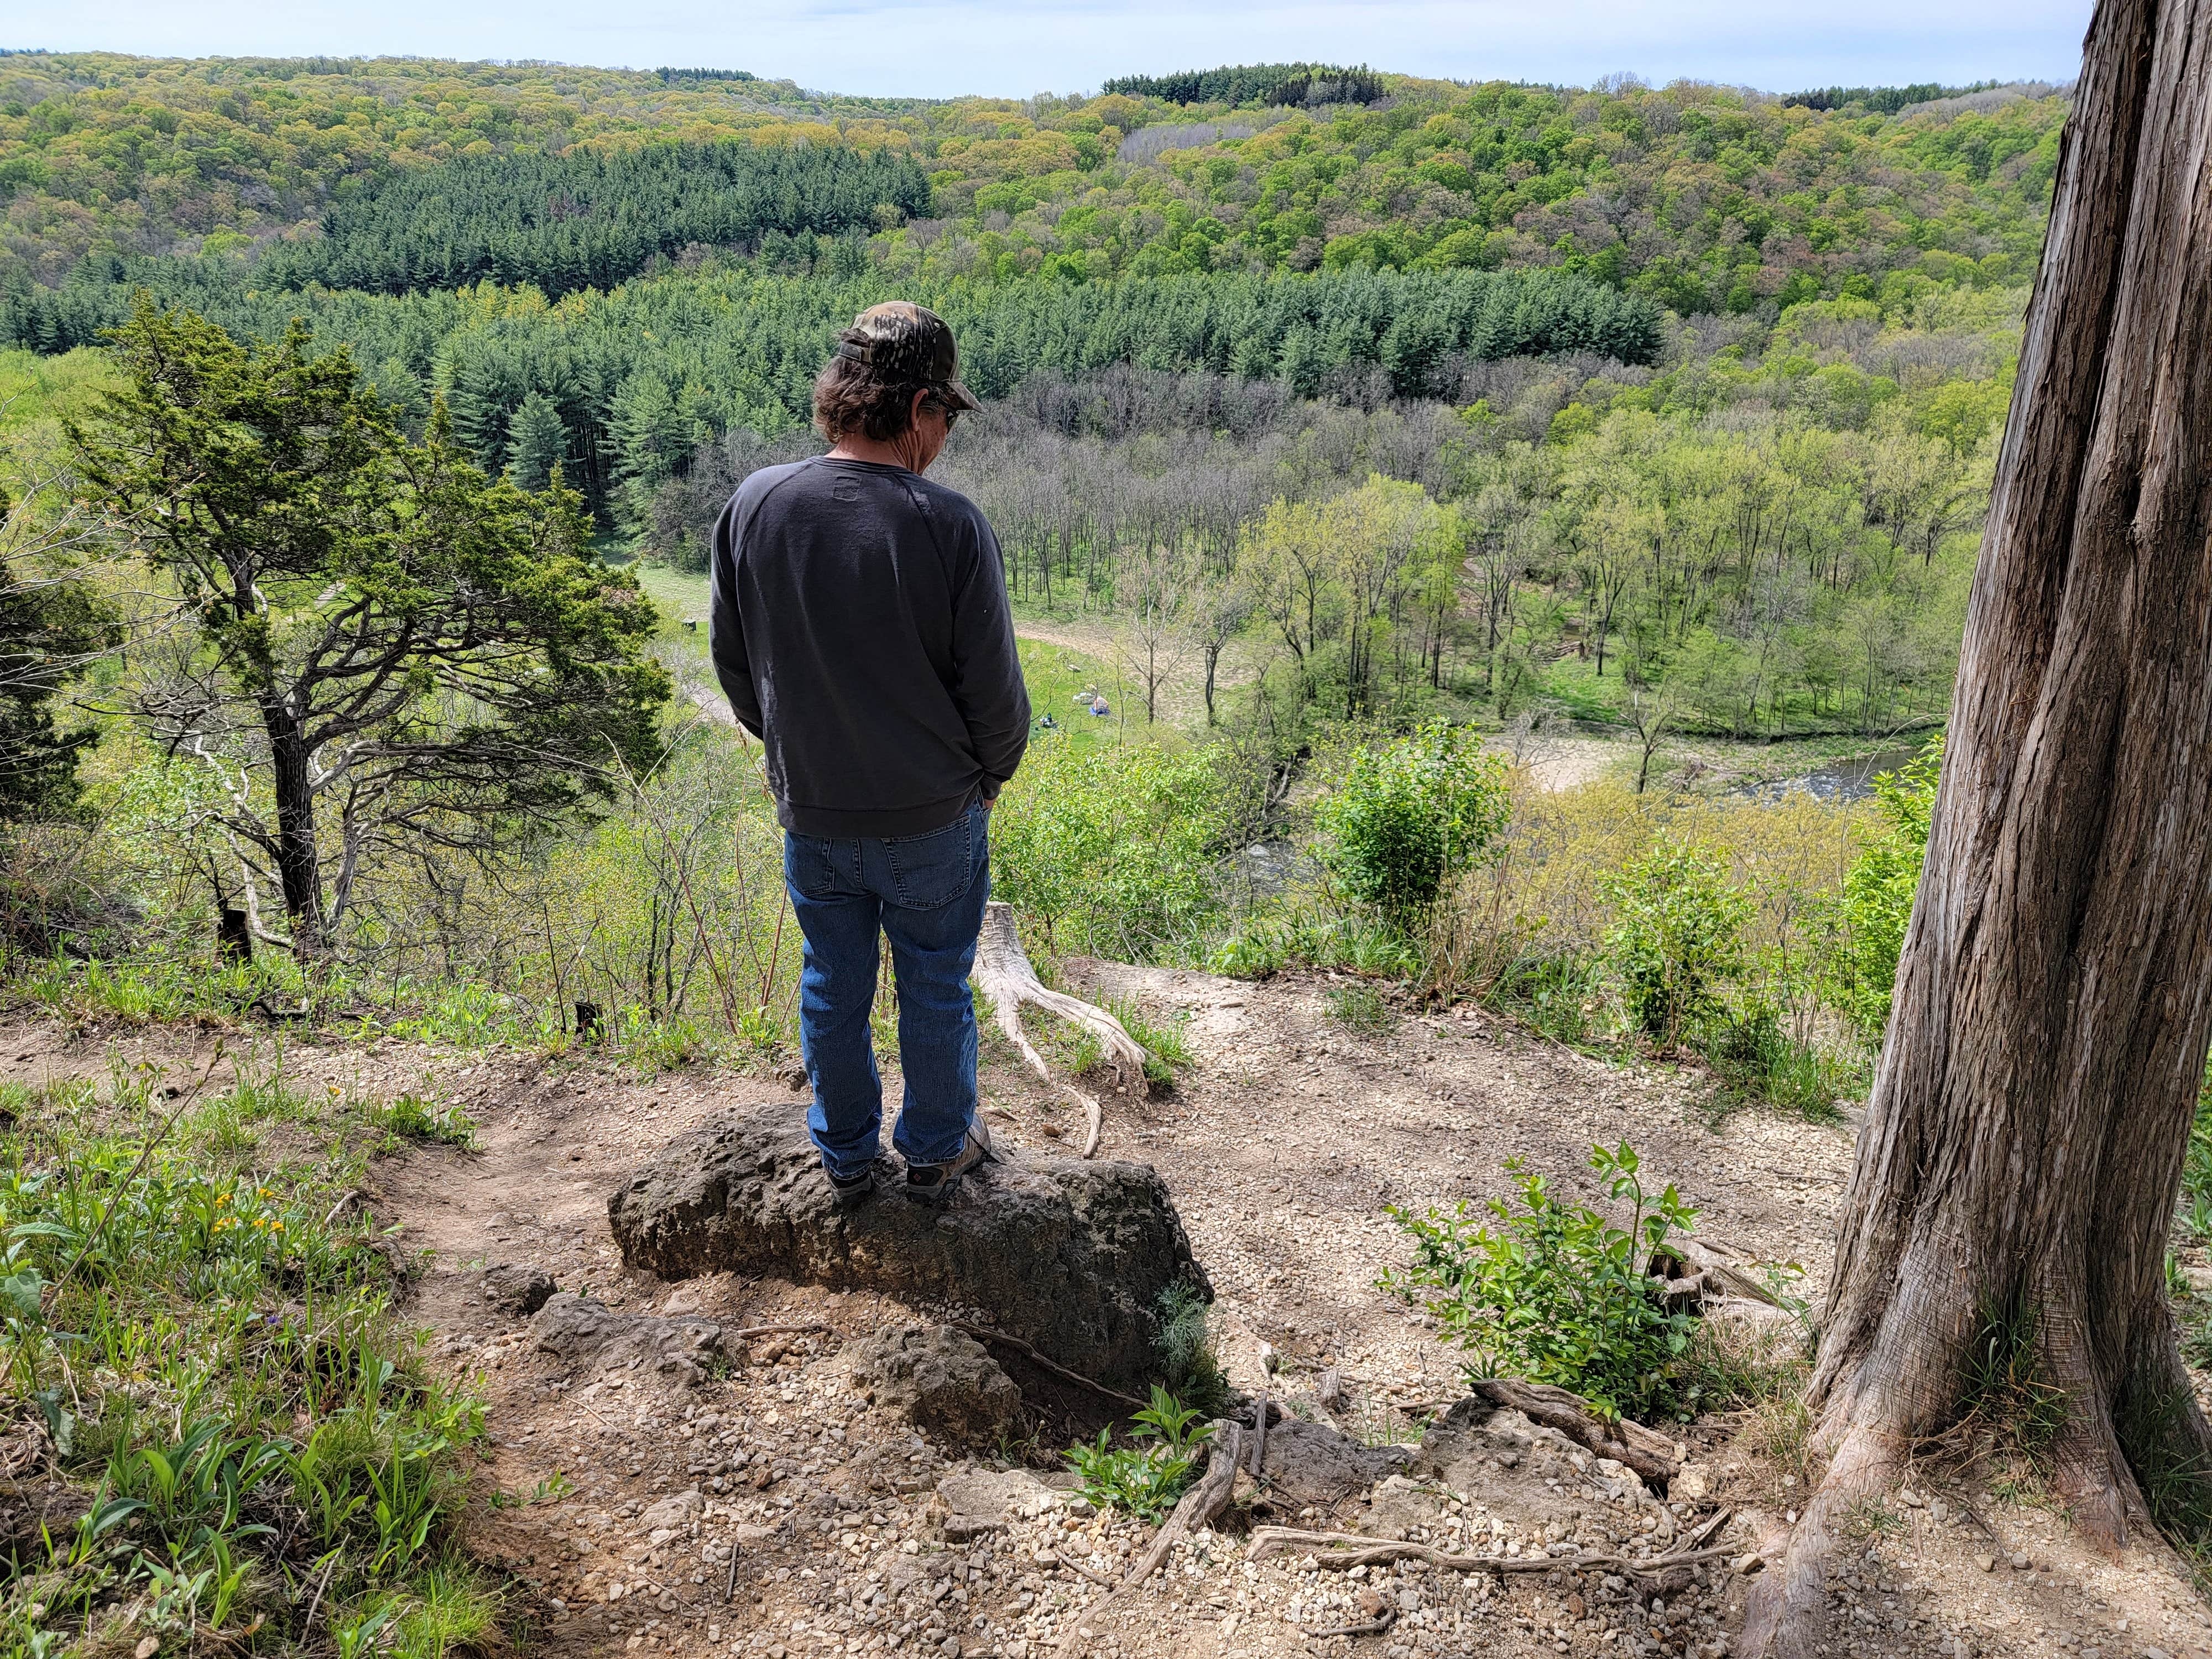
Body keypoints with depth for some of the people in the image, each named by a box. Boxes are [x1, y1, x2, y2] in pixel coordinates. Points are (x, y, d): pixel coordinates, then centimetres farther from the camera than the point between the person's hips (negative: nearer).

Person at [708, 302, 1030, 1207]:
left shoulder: (755, 505, -10)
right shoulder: (949, 524, -22)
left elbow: (731, 659, 2)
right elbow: (994, 690, -15)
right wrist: (989, 774, 5)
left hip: (809, 814, 3)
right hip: (932, 818, -3)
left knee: (832, 987, 20)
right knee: (935, 987, 18)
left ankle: (845, 1158, 38)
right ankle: (936, 1151, 36)